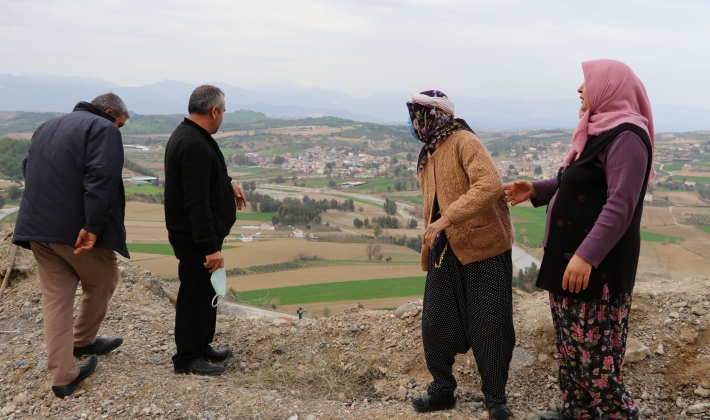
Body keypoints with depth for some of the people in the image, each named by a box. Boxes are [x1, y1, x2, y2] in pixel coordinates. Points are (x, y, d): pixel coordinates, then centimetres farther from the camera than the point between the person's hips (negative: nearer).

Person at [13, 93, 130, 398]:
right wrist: (92, 226, -25)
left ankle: (63, 375, 10)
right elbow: (101, 178, -22)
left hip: (38, 227, 7)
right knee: (101, 283, 18)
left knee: (55, 299, 9)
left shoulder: (46, 128, 21)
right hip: (77, 229, -7)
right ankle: (83, 341, 34)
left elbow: (30, 172, 23)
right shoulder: (102, 129, -7)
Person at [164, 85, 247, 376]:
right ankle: (187, 358, 15)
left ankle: (201, 347, 33)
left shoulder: (188, 135, 10)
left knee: (206, 292, 19)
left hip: (198, 235, 11)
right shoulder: (195, 145, -25)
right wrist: (211, 246, -29)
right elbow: (197, 202, -29)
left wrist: (227, 184, 10)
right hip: (196, 239, -11)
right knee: (195, 295, 2)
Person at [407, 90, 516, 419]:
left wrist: (447, 219, -35)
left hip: (484, 248, -7)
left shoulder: (464, 142, -13)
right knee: (435, 324, 9)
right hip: (446, 252, 8)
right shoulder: (427, 155, 13)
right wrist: (427, 252, 18)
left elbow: (490, 185, -29)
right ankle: (442, 389, 27)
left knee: (489, 328, 2)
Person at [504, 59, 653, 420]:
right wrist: (535, 190, 10)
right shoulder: (599, 131, 15)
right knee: (571, 345, 17)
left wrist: (587, 256, -30)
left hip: (599, 265, -10)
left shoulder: (626, 136, -16)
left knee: (595, 351, -2)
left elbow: (620, 205, -24)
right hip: (571, 257, 10)